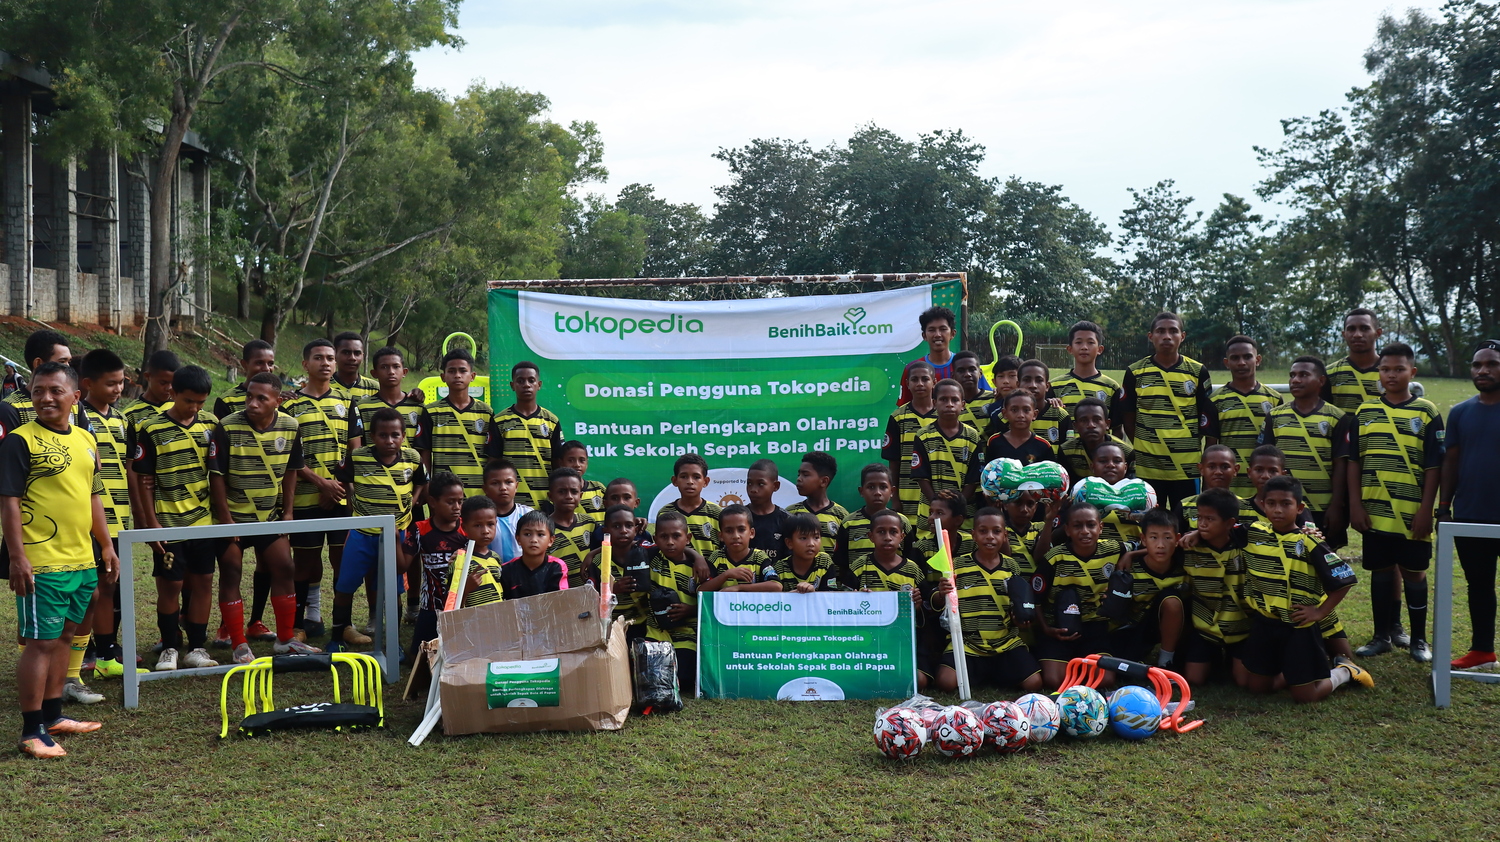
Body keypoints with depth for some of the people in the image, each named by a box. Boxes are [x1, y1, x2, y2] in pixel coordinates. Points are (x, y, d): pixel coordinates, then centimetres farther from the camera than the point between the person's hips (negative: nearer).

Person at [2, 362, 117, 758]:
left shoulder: (85, 439, 12)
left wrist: (106, 545, 20)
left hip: (82, 561, 7)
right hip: (41, 563, -7)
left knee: (62, 636, 16)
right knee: (40, 643, -4)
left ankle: (53, 716, 27)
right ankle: (32, 731, 3)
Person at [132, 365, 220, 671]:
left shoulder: (210, 423, 4)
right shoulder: (152, 431, -8)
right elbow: (144, 481, -6)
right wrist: (152, 522, -9)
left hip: (204, 519, 4)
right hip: (168, 522, -4)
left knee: (203, 581, 7)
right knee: (171, 584, 2)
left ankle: (196, 648, 15)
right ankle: (169, 648, 15)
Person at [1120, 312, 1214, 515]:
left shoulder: (1198, 371, 3)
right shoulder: (1135, 372, 3)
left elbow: (1206, 418, 7)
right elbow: (1128, 417, 7)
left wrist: (1190, 445, 2)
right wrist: (1140, 447, 2)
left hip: (1187, 466, 0)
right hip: (1146, 468, 0)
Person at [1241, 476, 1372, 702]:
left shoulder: (1309, 543, -16)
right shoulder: (1253, 533, -3)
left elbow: (1344, 580, -13)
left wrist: (1320, 612, -12)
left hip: (1298, 628, -5)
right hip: (1263, 624, 5)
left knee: (1305, 696, -1)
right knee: (1257, 687, 11)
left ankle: (1345, 672, 26)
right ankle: (1283, 668, 38)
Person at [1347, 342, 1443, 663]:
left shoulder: (1427, 413, -1)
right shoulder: (1365, 412, 5)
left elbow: (1434, 466, -3)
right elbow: (1354, 462, 6)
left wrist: (1426, 509, -8)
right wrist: (1355, 505, 0)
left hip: (1412, 512, -2)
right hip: (1375, 511, 2)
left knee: (1414, 572, 5)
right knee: (1381, 570, 10)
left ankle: (1419, 639, 15)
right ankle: (1383, 634, 20)